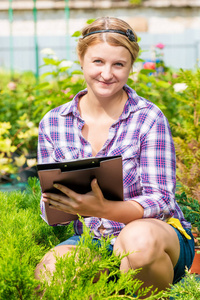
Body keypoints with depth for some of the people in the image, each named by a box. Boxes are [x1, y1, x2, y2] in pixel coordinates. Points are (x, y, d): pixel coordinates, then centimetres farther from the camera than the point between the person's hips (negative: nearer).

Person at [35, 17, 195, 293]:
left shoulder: (149, 118, -9)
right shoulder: (53, 124, 2)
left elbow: (161, 200, -14)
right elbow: (52, 212, 5)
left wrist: (102, 209, -33)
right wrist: (55, 204, -22)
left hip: (159, 233, -2)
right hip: (91, 241, 2)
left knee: (139, 238, -38)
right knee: (47, 273, -29)